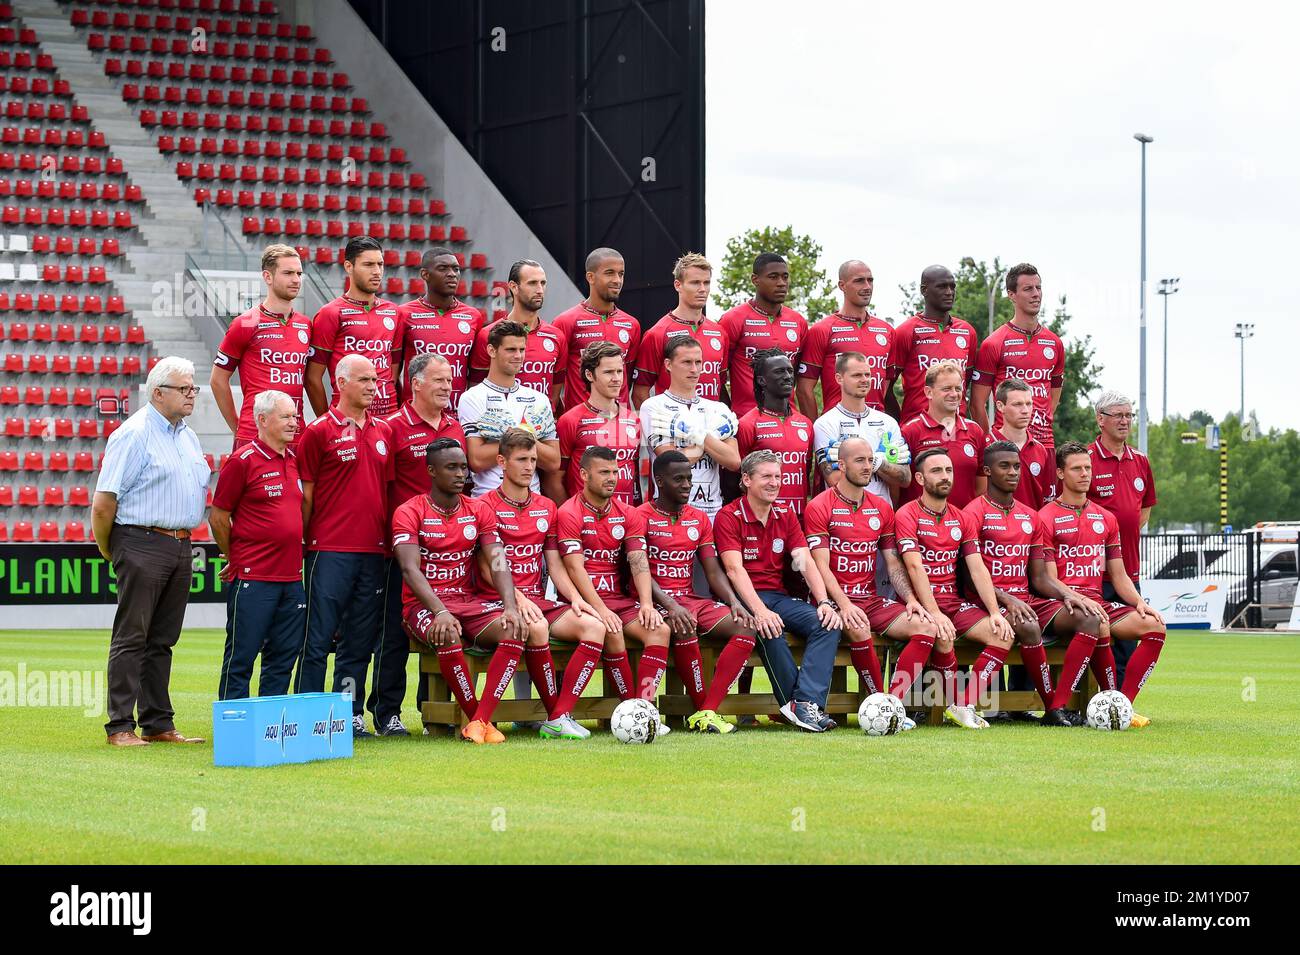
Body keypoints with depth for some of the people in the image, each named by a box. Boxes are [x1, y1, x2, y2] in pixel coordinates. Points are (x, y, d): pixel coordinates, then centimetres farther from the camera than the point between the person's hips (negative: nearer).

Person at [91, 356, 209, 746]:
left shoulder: (188, 436, 17)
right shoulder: (134, 434, -9)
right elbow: (104, 502, -11)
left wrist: (185, 541, 18)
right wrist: (109, 552, -3)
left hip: (181, 547, 8)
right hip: (142, 543, -8)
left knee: (162, 640, 11)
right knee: (131, 639, -5)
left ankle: (158, 724, 15)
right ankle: (120, 727, -3)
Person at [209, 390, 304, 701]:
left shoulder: (295, 459, 12)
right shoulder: (243, 461, -8)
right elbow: (218, 517, -5)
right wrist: (235, 560, 5)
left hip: (292, 578, 7)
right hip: (253, 579, -7)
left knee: (283, 657, 10)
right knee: (241, 656, -1)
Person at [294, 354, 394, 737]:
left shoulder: (384, 431, 14)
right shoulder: (320, 431, -3)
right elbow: (306, 494, -1)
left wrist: (388, 540, 12)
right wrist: (305, 542, -4)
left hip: (373, 550, 6)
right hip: (330, 550, -6)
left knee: (361, 640, 9)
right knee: (318, 637, -4)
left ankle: (351, 714, 15)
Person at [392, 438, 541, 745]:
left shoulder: (479, 511, 11)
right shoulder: (410, 512, -4)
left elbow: (498, 562, 1)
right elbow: (410, 569, -17)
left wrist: (511, 607, -19)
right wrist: (440, 611, -33)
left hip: (469, 601, 4)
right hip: (424, 605, -4)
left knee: (516, 629, -25)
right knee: (448, 635, -38)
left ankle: (479, 722, -30)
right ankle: (475, 717, -22)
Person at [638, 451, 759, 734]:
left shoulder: (699, 519, 16)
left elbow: (713, 571, 11)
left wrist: (733, 602, -8)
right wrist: (671, 606, -27)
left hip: (690, 599, 6)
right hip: (655, 602, -6)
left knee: (746, 627, -18)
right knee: (685, 630, -38)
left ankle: (707, 713, -27)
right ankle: (701, 708, -22)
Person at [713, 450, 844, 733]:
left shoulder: (785, 516, 14)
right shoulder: (729, 517, -4)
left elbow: (805, 562, 3)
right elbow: (735, 569, -16)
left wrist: (825, 602, -15)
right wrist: (760, 611, -31)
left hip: (778, 596, 6)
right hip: (744, 599, -6)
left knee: (827, 623, -21)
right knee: (770, 629, -37)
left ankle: (805, 703, -35)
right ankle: (797, 704, -27)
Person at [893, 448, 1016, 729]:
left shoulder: (961, 519, 15)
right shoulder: (907, 515, -5)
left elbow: (977, 568, 7)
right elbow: (915, 567, -16)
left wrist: (995, 612, -7)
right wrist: (934, 613, -28)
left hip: (953, 601, 6)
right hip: (922, 603, -6)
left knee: (1003, 634, -15)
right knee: (943, 635, -36)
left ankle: (965, 707, -17)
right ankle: (956, 704, -15)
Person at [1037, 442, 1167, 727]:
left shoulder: (1105, 519, 20)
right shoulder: (1046, 518, 1)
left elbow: (1119, 575, 19)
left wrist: (1139, 602, 0)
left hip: (1097, 600, 6)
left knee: (1154, 626, -16)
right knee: (1099, 625, -38)